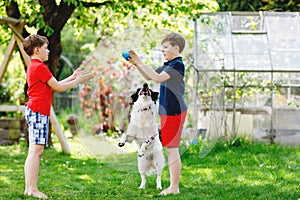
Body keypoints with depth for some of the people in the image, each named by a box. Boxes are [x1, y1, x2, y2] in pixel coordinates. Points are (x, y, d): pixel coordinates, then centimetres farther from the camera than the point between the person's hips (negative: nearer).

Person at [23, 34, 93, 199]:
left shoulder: (33, 67, 20)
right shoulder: (40, 67, -11)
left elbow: (53, 86, 22)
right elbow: (57, 87, -8)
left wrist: (72, 78, 22)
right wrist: (77, 82, 4)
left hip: (33, 111, 11)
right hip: (38, 112, -11)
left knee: (34, 151, 9)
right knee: (36, 150, -12)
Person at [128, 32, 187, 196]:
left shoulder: (177, 65, -16)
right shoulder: (168, 65, 14)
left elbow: (157, 78, -27)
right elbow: (149, 76, 18)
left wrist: (140, 63, -22)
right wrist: (136, 64, 4)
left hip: (174, 113, -10)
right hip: (168, 112, 10)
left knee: (171, 149, -5)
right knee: (170, 148, 12)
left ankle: (174, 187, 0)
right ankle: (174, 186, 18)